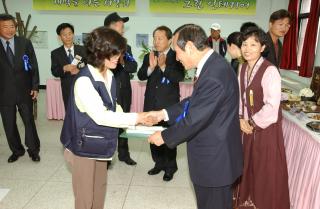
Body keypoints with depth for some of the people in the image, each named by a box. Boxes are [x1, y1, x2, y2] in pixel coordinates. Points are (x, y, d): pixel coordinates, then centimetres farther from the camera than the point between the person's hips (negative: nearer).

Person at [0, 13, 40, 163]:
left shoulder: (25, 43, 0)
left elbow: (34, 66, 1)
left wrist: (35, 87, -4)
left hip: (24, 91, 0)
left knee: (29, 122, 8)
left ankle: (33, 150, 26)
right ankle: (17, 150, 30)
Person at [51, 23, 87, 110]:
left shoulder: (82, 50, 5)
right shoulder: (56, 53, 4)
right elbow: (54, 72, -1)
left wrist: (80, 70, -16)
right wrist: (64, 68, -22)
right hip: (67, 89, 0)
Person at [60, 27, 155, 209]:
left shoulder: (109, 76, 0)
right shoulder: (84, 80, -24)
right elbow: (100, 116, -27)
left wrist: (132, 121, -6)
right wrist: (135, 118, -24)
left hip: (100, 144, 7)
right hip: (84, 146, -7)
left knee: (100, 190, 22)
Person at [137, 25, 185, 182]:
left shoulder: (176, 57, -6)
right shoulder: (149, 56, 8)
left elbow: (179, 77, -19)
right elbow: (141, 76, -2)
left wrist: (164, 66, -30)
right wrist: (151, 67, -20)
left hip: (169, 104, -4)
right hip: (151, 103, 5)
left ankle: (170, 167, 21)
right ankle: (159, 163, 31)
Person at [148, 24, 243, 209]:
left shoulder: (214, 75, -29)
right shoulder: (212, 64, 3)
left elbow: (195, 118, -25)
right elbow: (194, 102, 10)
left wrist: (165, 136, -11)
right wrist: (164, 113, 6)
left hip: (215, 159, -9)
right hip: (213, 154, 9)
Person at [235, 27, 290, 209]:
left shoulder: (270, 71, -19)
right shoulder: (244, 68, 3)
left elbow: (272, 106, -23)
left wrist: (253, 123, -12)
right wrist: (241, 118, -3)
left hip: (266, 127, -6)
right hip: (248, 126, 6)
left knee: (267, 171, 8)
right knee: (249, 165, 18)